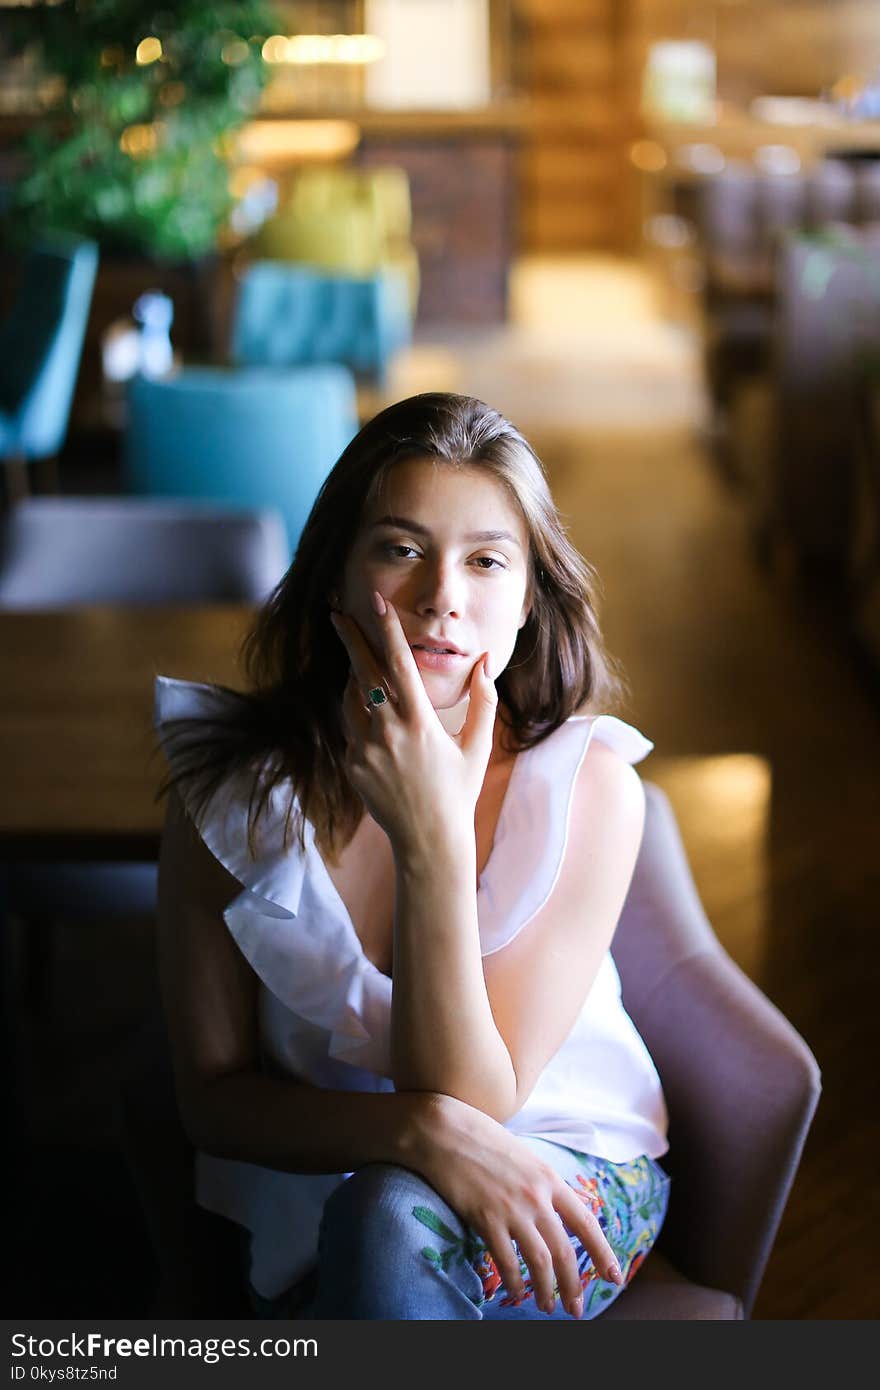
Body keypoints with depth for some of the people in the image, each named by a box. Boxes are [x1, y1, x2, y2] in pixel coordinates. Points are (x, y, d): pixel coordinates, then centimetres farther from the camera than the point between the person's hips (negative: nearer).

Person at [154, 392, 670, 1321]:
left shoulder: (586, 782, -17)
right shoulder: (228, 789, -14)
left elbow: (475, 1097, -19)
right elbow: (215, 1093, -9)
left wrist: (434, 837, -31)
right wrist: (422, 1132, -28)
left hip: (566, 1177, -1)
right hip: (315, 1192, 1)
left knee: (388, 1221, -33)